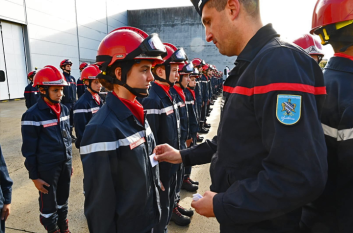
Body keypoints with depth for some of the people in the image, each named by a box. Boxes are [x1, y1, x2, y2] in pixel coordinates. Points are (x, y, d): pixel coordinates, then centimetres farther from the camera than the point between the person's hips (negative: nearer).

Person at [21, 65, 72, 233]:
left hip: (65, 164, 6)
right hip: (47, 168, -5)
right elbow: (29, 150, -11)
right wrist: (34, 176, -8)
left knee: (63, 201, 21)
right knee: (49, 206, 13)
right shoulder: (32, 115, -15)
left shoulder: (64, 110, 3)